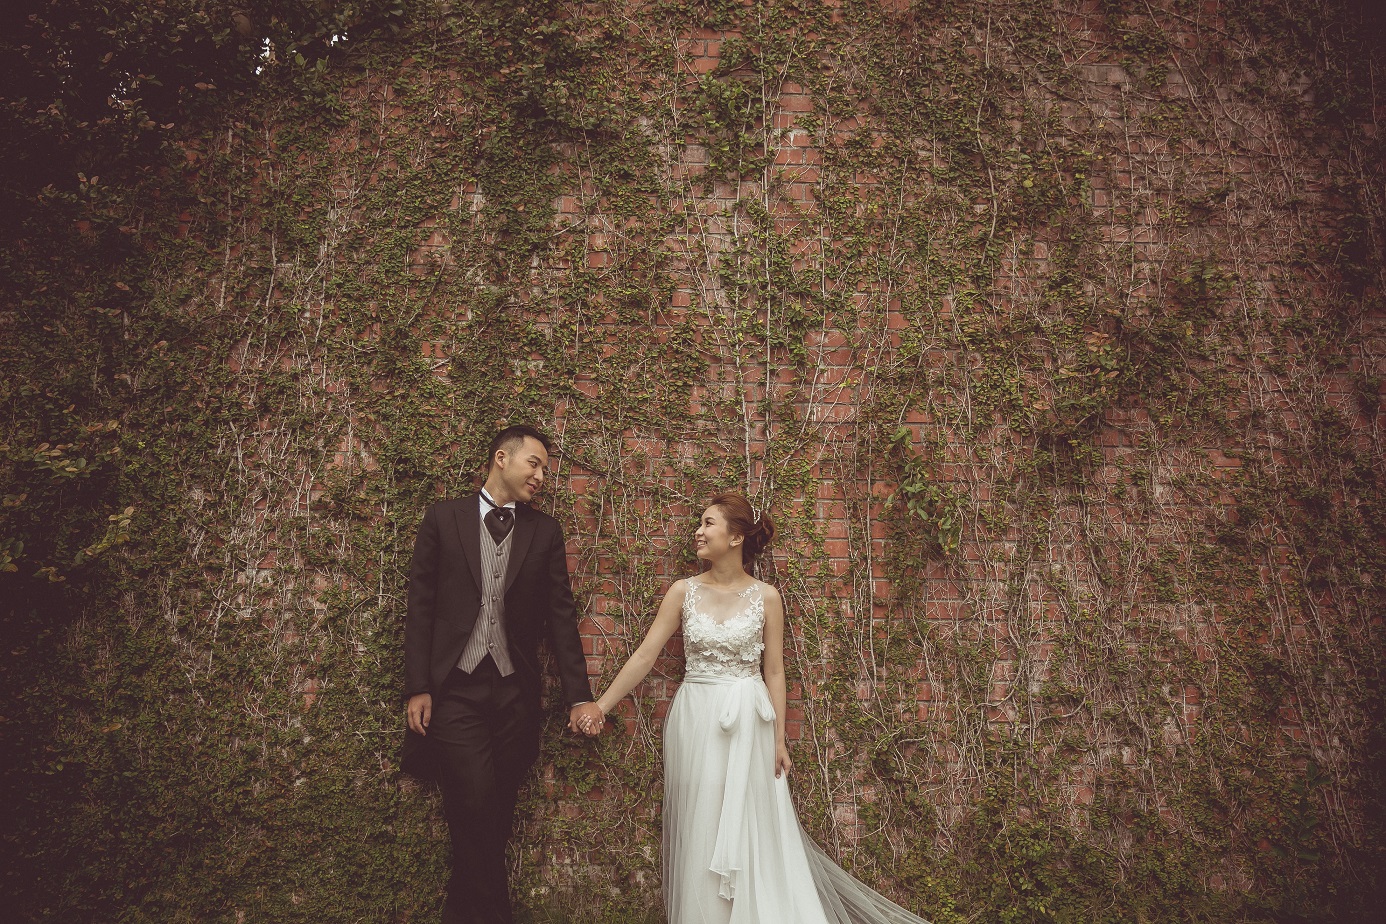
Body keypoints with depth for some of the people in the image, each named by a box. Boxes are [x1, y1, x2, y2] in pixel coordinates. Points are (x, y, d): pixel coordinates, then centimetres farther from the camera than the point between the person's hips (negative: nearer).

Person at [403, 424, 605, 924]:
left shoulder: (545, 531, 8)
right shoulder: (444, 517, 3)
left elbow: (561, 614, 6)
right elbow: (420, 605, 2)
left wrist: (579, 695, 1)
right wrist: (417, 688, -4)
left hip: (515, 691, 2)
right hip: (454, 690, -2)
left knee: (496, 811, 8)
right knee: (476, 807, -9)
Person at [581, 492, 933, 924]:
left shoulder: (766, 597, -3)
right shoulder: (684, 591, -2)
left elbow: (774, 672, 1)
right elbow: (645, 655, -2)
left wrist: (779, 740, 1)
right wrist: (600, 706, -7)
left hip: (747, 725, -1)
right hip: (696, 723, 1)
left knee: (751, 830, 6)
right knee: (700, 833, 9)